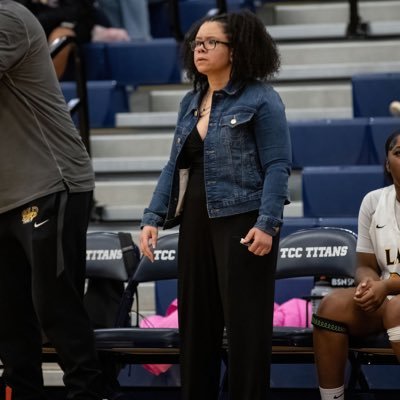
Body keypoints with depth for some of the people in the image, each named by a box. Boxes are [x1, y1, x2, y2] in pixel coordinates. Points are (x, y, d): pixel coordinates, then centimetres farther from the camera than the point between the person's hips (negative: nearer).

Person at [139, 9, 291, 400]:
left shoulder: (260, 99, -6)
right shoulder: (190, 102, 14)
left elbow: (277, 166, -11)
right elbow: (174, 166, 14)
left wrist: (268, 223, -21)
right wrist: (152, 218, 5)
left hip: (242, 222, -7)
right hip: (196, 221, 7)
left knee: (244, 321, -2)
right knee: (195, 319, 10)